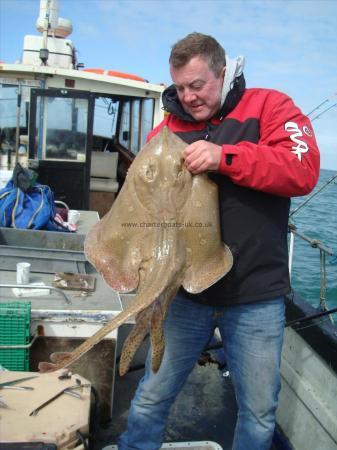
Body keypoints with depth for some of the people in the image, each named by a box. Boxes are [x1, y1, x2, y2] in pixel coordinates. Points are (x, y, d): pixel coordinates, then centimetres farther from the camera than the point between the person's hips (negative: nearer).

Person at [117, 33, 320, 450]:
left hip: (255, 295, -1)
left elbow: (303, 169, -15)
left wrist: (223, 157, -26)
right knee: (152, 396, 14)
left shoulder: (269, 106, -2)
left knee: (259, 412, 15)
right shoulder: (168, 126, 6)